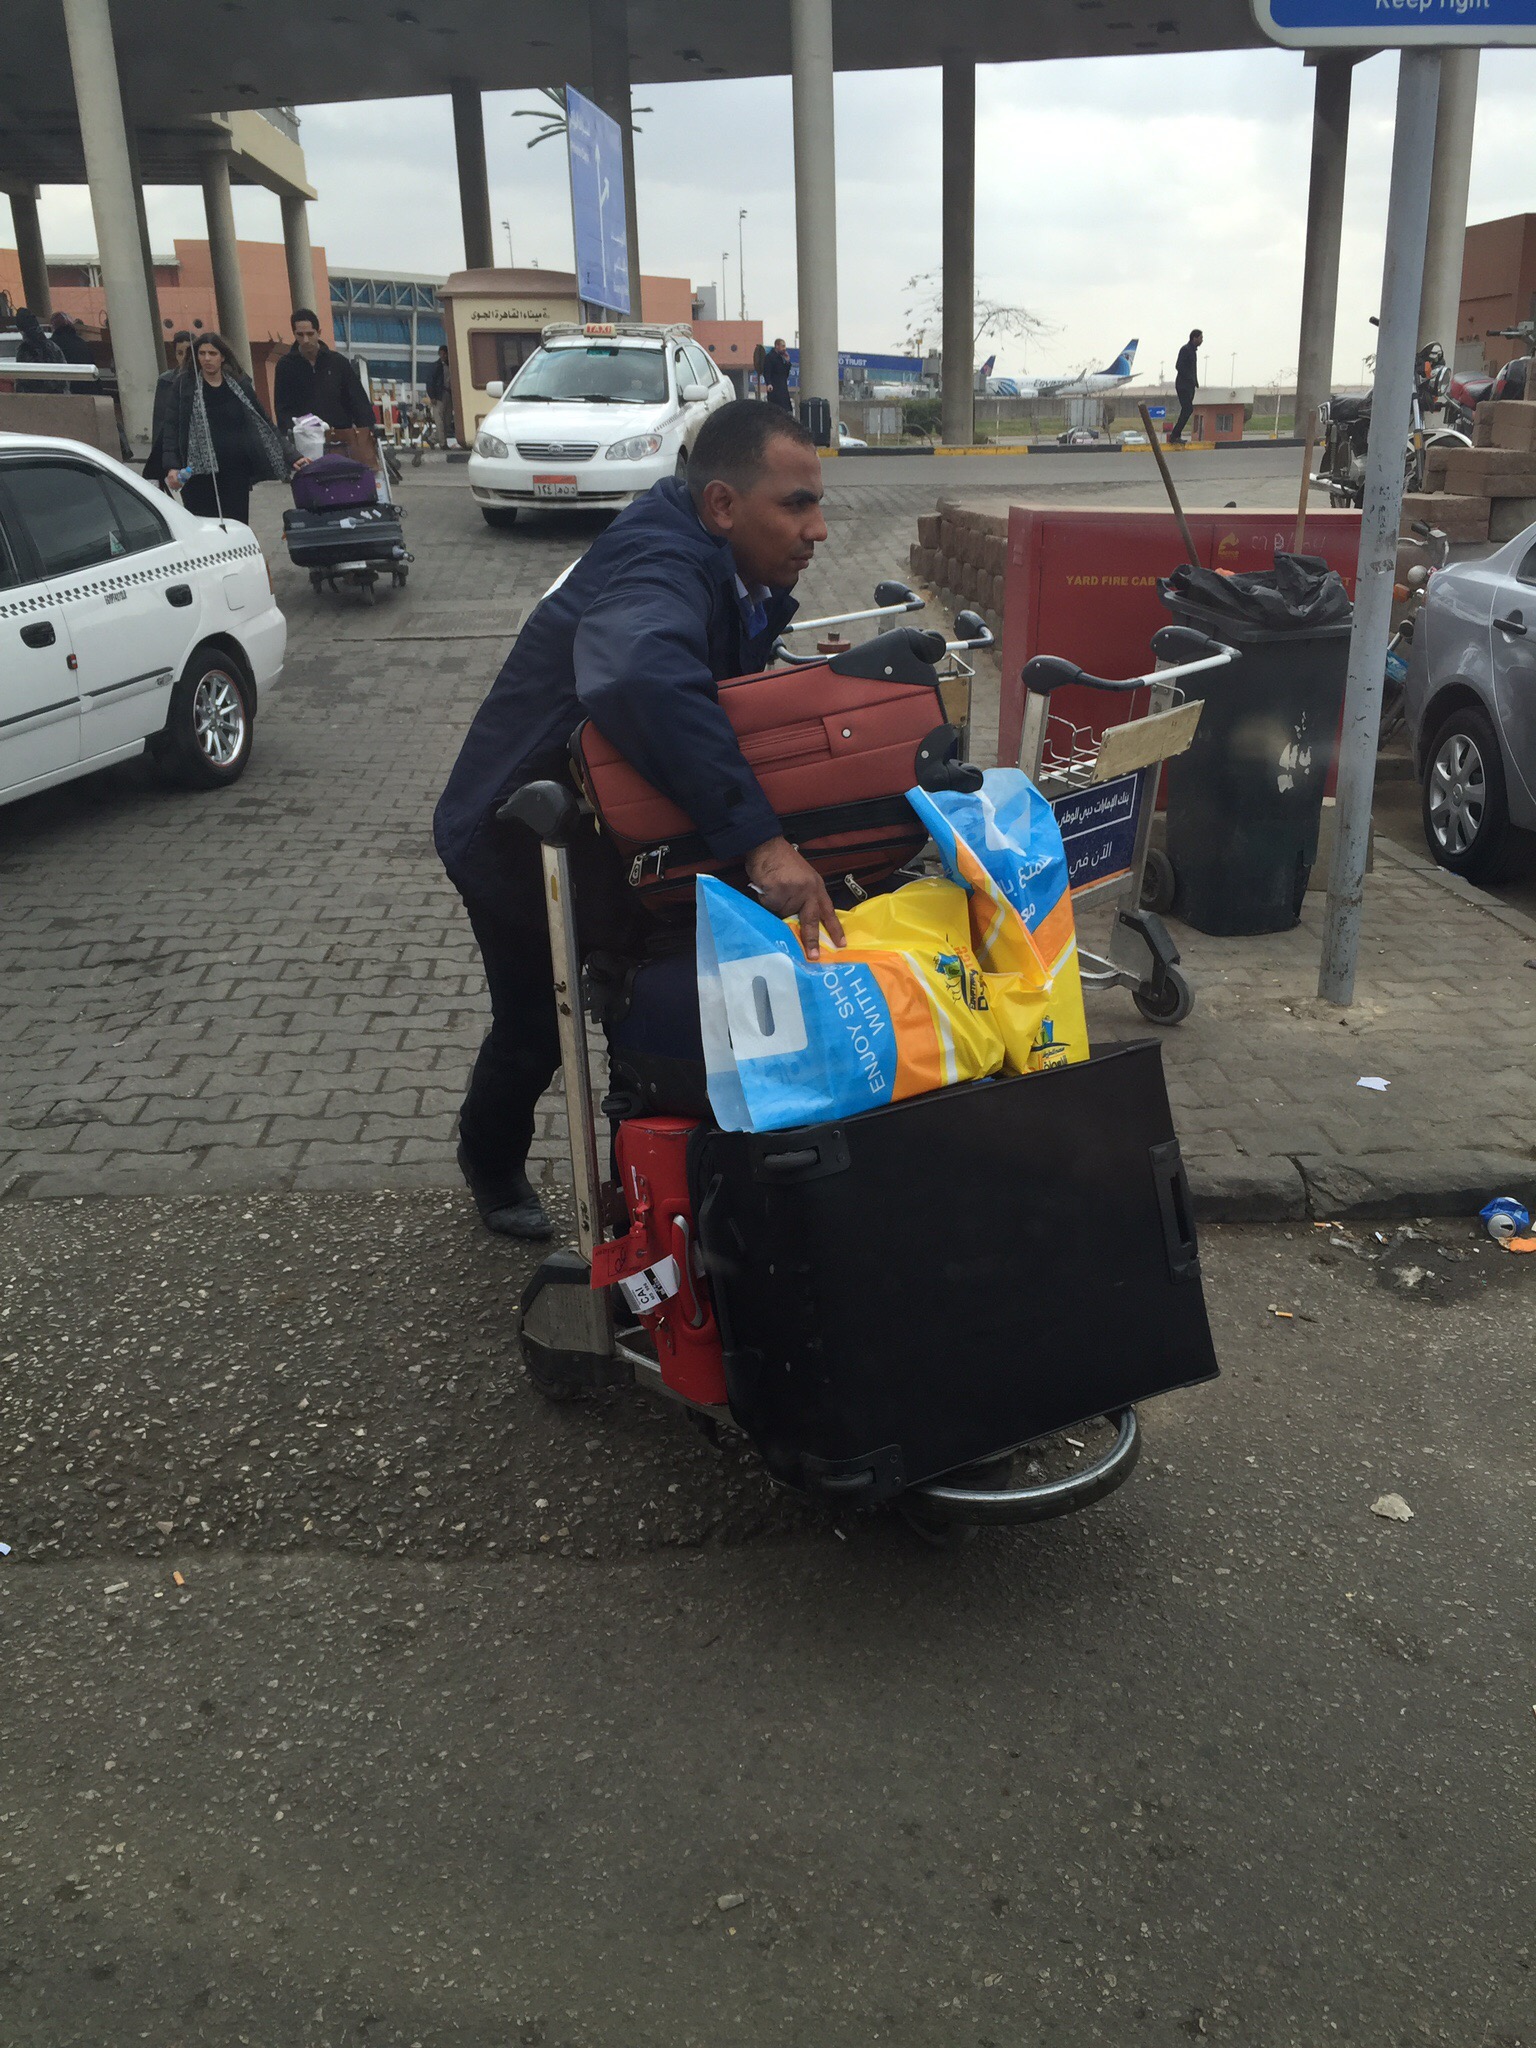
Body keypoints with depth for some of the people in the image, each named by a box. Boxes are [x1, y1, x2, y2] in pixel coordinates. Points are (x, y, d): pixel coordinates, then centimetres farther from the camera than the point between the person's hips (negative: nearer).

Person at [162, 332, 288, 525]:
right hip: (199, 473, -2)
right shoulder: (184, 384, 3)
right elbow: (171, 427, -1)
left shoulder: (240, 384, 9)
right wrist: (172, 467, -14)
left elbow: (262, 423, 16)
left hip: (236, 472, 2)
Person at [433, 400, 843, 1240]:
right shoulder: (662, 570, -37)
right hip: (516, 838, -7)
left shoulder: (734, 572, -7)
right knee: (535, 1029, 10)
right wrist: (759, 838, -61)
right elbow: (642, 678, -59)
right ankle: (492, 1170, 40)